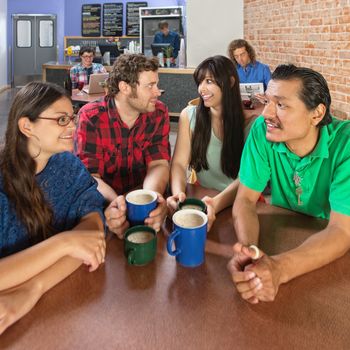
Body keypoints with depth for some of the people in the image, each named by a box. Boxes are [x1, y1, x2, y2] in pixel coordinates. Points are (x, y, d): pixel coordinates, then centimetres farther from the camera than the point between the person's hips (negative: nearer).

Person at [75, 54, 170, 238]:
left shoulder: (158, 113, -3)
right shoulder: (91, 117, -14)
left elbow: (158, 164, -11)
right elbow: (89, 175, -20)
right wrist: (114, 202, -43)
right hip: (106, 203, -2)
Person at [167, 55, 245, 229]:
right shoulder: (189, 115, 0)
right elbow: (179, 163, -5)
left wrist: (217, 203, -34)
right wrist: (178, 194, -27)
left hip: (241, 201, -2)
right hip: (202, 196, 3)